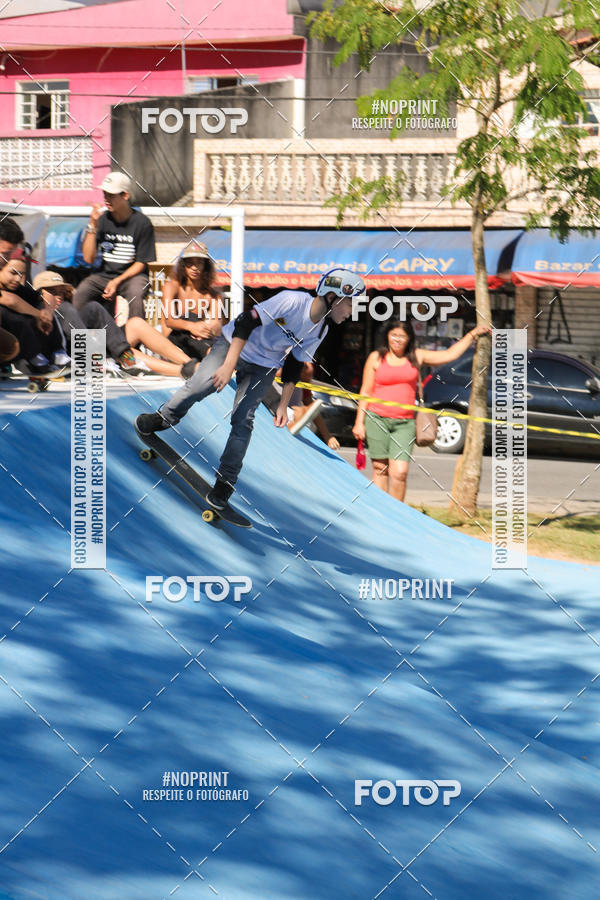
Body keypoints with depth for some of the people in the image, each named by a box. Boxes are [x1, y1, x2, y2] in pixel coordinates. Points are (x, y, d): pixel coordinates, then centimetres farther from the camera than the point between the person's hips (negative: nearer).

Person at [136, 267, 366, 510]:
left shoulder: (319, 331, -9)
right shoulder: (292, 301, -30)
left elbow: (293, 367, 3)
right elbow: (246, 322, -29)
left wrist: (283, 405, 3)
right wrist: (229, 365, -32)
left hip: (262, 368, 4)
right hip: (234, 345, -4)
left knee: (243, 421, -8)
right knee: (198, 387, -15)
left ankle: (225, 482, 1)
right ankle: (165, 418, 16)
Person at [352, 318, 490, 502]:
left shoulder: (416, 357, 11)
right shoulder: (376, 358, 6)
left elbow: (450, 354, 16)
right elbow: (365, 391, 7)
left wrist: (472, 335, 17)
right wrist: (359, 422, 2)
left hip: (404, 423, 1)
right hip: (377, 419, -1)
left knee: (400, 472, -12)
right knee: (380, 470, 1)